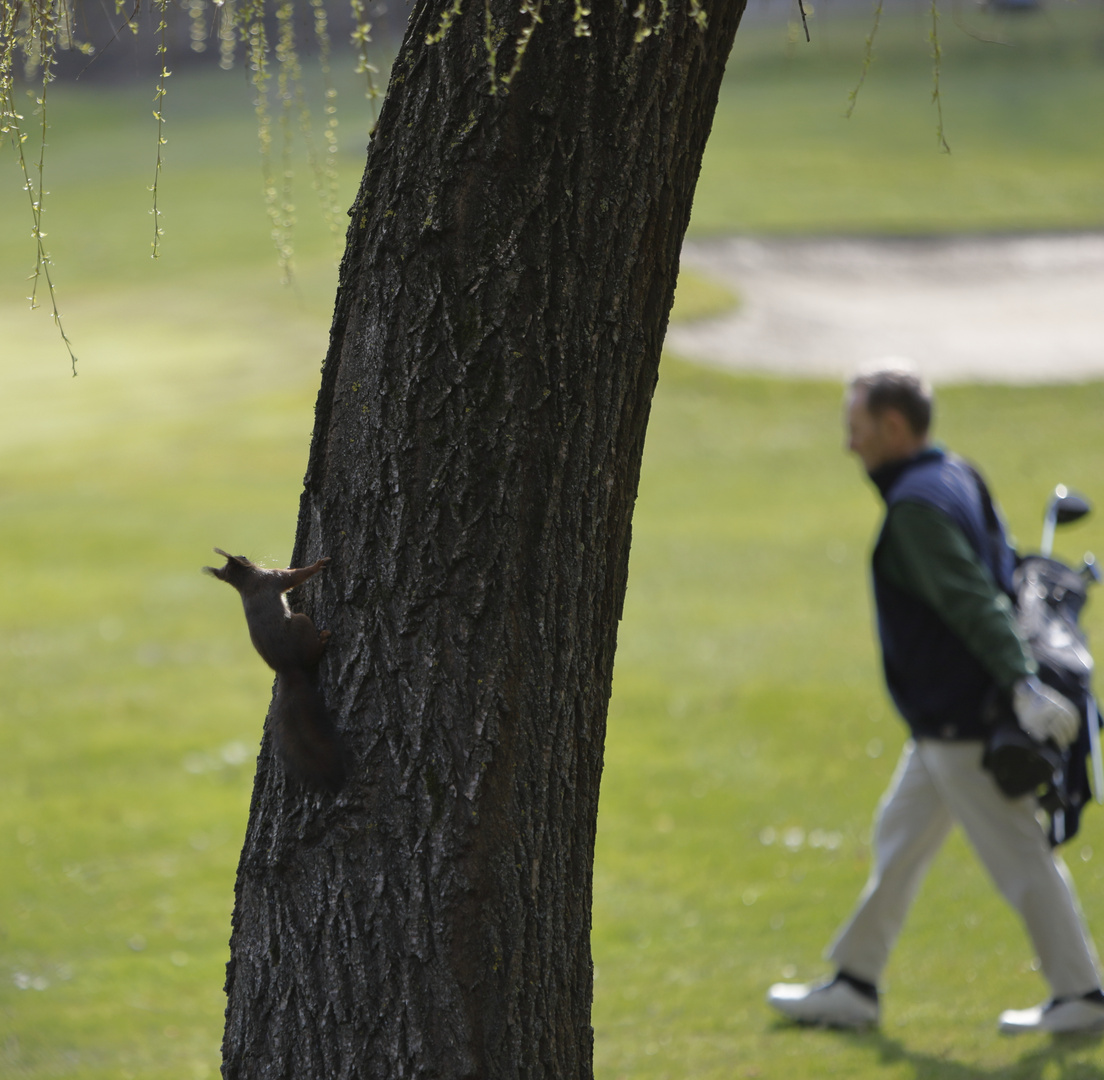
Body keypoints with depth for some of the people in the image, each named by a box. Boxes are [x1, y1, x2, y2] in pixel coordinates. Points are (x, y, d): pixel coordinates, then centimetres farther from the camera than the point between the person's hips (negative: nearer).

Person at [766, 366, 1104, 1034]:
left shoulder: (916, 507, -18)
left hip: (958, 722, -10)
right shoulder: (957, 478, 11)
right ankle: (855, 986, 23)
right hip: (950, 719, 10)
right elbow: (994, 583, 17)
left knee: (1019, 855, -3)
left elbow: (974, 602, -28)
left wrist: (1023, 686, -35)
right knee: (900, 837, 16)